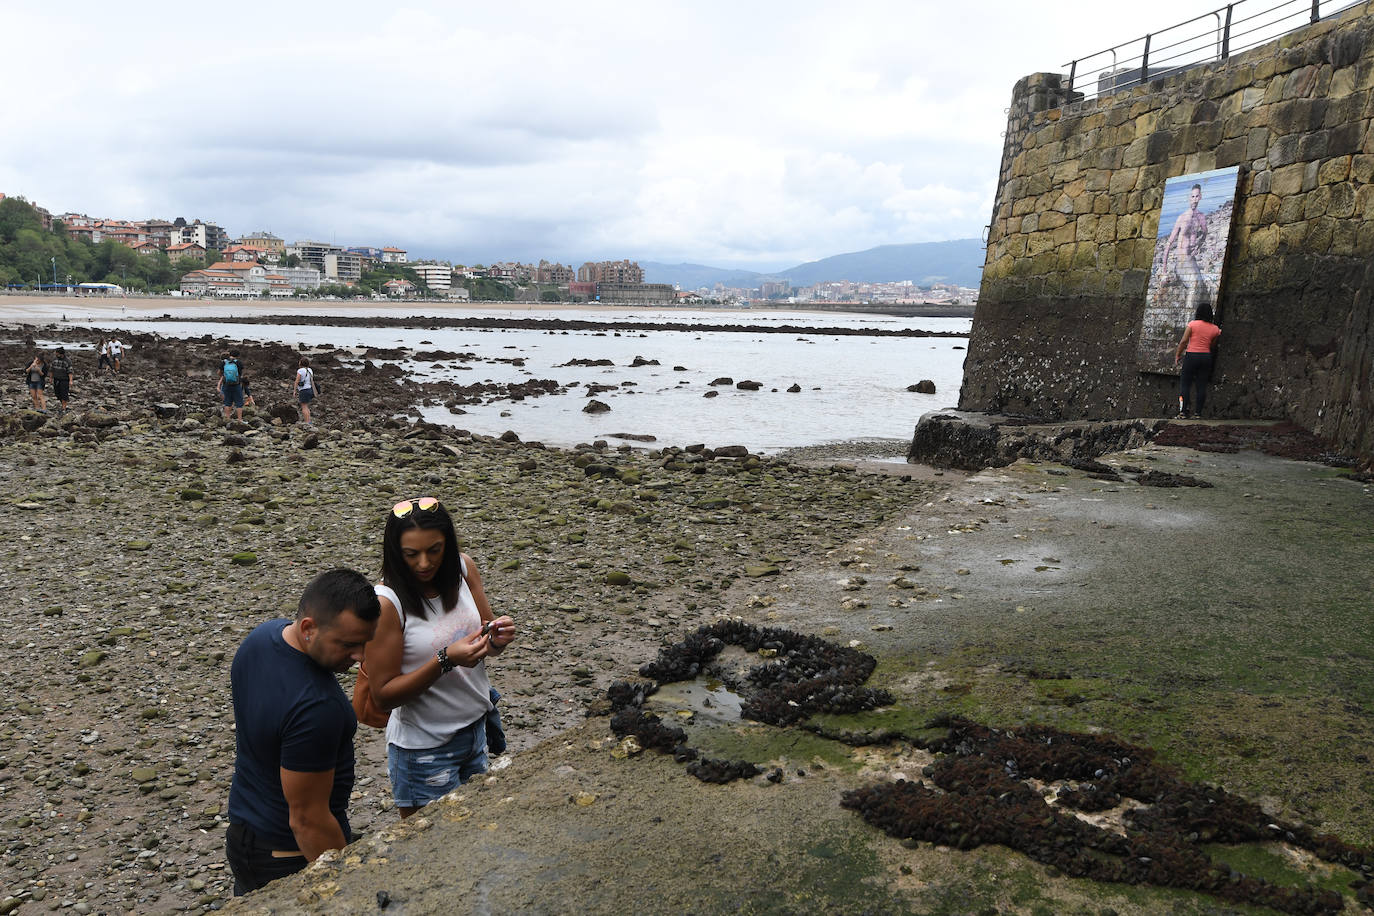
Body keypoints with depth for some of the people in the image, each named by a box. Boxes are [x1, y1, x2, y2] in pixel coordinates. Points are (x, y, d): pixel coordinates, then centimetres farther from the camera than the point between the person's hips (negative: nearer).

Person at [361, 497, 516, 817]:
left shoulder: (462, 568, -6)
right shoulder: (386, 602, -22)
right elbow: (383, 694, -19)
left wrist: (497, 639, -17)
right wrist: (446, 661, -30)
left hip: (476, 728, 6)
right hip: (424, 748, -6)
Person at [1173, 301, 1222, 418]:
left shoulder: (1193, 324, -6)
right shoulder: (1215, 329, 4)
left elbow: (1183, 341, -8)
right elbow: (1212, 346, 12)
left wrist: (1177, 355, 0)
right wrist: (1219, 334, 24)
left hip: (1191, 355, -3)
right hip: (1206, 356, 3)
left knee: (1184, 383, 1)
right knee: (1202, 385, 6)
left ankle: (1183, 411, -6)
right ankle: (1198, 412, 5)